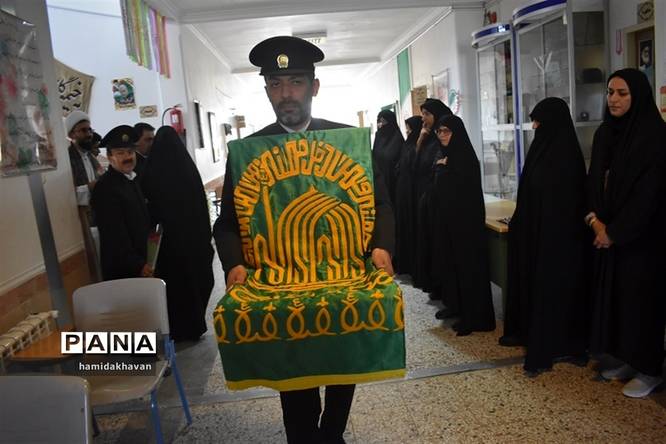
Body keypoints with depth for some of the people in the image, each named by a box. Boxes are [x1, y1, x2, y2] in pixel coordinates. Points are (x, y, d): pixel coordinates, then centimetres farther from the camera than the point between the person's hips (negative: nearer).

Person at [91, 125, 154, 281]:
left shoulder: (131, 179, 10)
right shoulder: (105, 187, -17)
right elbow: (114, 234, -21)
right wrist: (137, 265, -22)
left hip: (141, 261, 8)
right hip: (122, 269, -8)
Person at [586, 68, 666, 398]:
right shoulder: (604, 133, 9)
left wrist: (615, 232, -16)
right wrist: (595, 219, -5)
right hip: (607, 233, 7)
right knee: (613, 295, 11)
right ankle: (628, 360, 26)